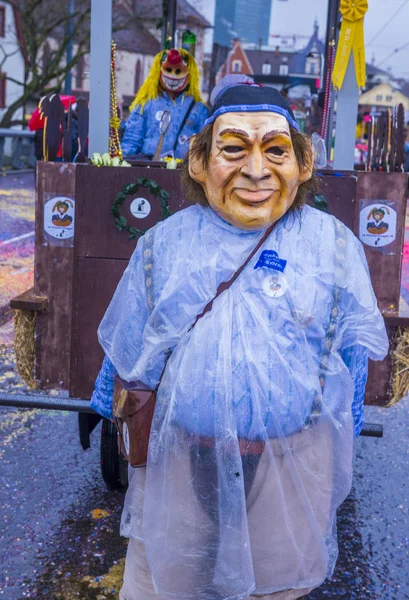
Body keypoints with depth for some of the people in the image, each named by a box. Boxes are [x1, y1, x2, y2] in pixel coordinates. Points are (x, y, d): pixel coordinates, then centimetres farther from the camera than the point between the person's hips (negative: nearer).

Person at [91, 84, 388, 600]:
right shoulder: (165, 241, -1)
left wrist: (344, 420, 4)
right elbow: (127, 347, 8)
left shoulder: (333, 243, -4)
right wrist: (106, 402, 13)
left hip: (292, 455, -1)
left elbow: (353, 346, 4)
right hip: (180, 452, 1)